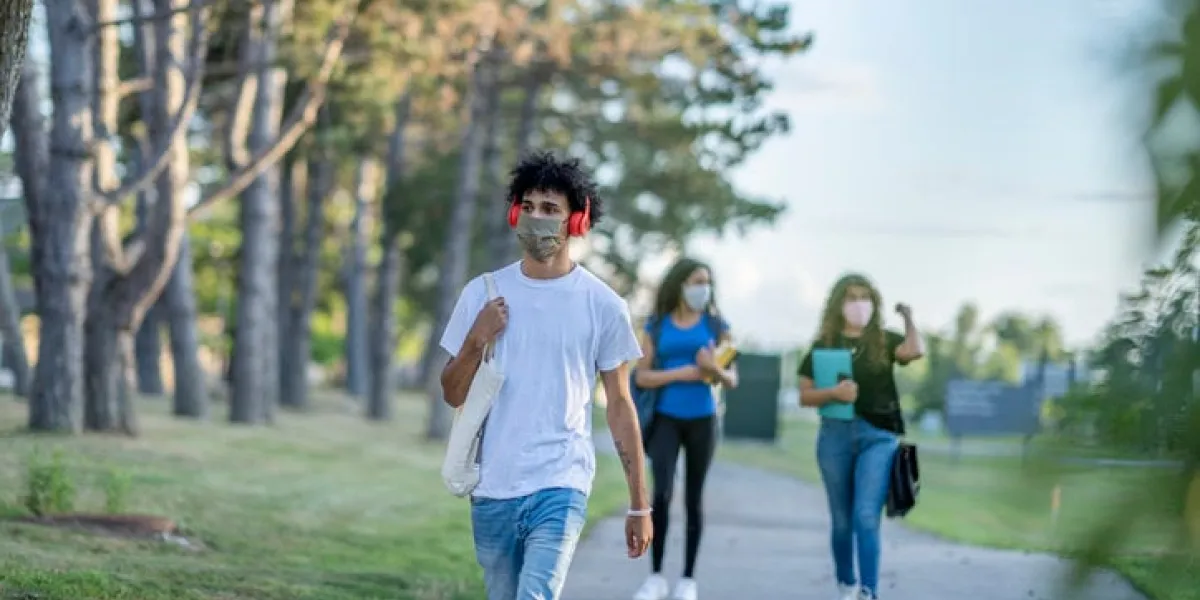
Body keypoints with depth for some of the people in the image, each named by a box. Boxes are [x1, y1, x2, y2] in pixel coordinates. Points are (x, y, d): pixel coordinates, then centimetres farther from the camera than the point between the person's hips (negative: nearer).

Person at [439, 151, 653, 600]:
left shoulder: (603, 305, 0)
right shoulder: (483, 294, 5)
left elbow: (620, 406, 4)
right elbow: (454, 395, 10)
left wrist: (639, 505, 4)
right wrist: (476, 341, -10)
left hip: (560, 486, -4)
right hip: (491, 489, 4)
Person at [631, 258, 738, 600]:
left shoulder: (715, 325, 3)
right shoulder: (657, 326, 3)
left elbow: (732, 379, 3)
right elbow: (641, 377, -3)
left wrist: (715, 370, -19)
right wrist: (682, 372, -16)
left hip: (702, 420, 1)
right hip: (666, 418, -1)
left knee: (694, 498, 6)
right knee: (661, 494, -15)